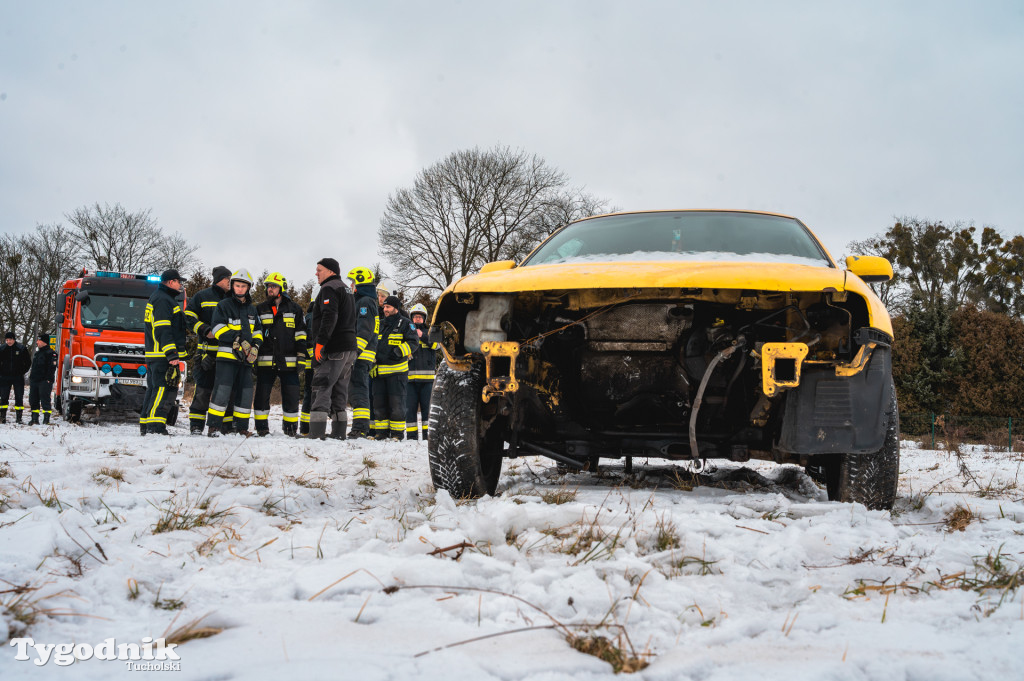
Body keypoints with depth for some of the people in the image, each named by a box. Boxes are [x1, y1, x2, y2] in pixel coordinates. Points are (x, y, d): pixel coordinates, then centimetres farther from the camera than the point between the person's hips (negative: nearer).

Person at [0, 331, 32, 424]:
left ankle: (18, 417, 4)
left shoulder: (21, 348, -2)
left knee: (19, 397, 0)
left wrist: (22, 372, 0)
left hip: (18, 378, -1)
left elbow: (28, 362, 6)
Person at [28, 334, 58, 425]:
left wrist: (49, 380, -20)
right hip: (34, 381, 9)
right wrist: (31, 378, 21)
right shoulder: (37, 353, 20)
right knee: (33, 400, 9)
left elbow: (52, 367, -14)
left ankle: (46, 420, -6)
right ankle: (35, 419, 16)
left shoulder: (50, 353, -7)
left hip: (44, 381, -9)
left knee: (45, 400, -8)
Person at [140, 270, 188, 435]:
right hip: (163, 354, -11)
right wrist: (171, 354, -24)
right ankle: (156, 426, -18)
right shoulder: (163, 300, -11)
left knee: (154, 389, 14)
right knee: (165, 390, -13)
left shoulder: (157, 298, 24)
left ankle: (145, 425, 18)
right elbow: (163, 329, -20)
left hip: (154, 354, 11)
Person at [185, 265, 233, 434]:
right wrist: (205, 330, -11)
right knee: (203, 389, -5)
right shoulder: (202, 296, 5)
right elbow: (188, 317, 2)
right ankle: (196, 426, 0)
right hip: (207, 349, -4)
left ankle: (228, 424, 12)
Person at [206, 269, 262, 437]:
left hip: (246, 357, 5)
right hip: (227, 354, -5)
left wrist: (255, 347, 2)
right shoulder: (223, 305, 3)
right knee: (222, 390, -12)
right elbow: (218, 329, -8)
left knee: (245, 391, 5)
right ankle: (214, 426, -8)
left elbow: (258, 331, 22)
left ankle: (242, 427, 13)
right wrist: (238, 341, -16)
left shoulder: (252, 309, 19)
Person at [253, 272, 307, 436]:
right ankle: (261, 427, 10)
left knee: (291, 397, 0)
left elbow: (300, 333, 8)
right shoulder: (261, 309, 12)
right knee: (262, 395, 0)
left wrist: (301, 355, 1)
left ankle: (291, 427, 12)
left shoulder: (294, 308, 9)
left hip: (288, 361, -1)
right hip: (265, 360, 1)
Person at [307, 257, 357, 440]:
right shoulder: (346, 290, 24)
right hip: (350, 348, 10)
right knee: (339, 391, 12)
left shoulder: (329, 289, -7)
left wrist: (320, 342, -25)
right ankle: (339, 434, 11)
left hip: (333, 349, -10)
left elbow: (329, 317, -21)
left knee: (321, 390, -12)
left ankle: (317, 434, -19)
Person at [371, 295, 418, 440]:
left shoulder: (405, 323, 2)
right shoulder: (381, 325, 21)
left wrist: (398, 352, -18)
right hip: (380, 371, 6)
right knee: (379, 401, 5)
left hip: (397, 370, -6)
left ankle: (397, 432, 1)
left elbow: (413, 342, -6)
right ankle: (381, 431, 12)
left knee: (396, 402, -5)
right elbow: (374, 343, 31)